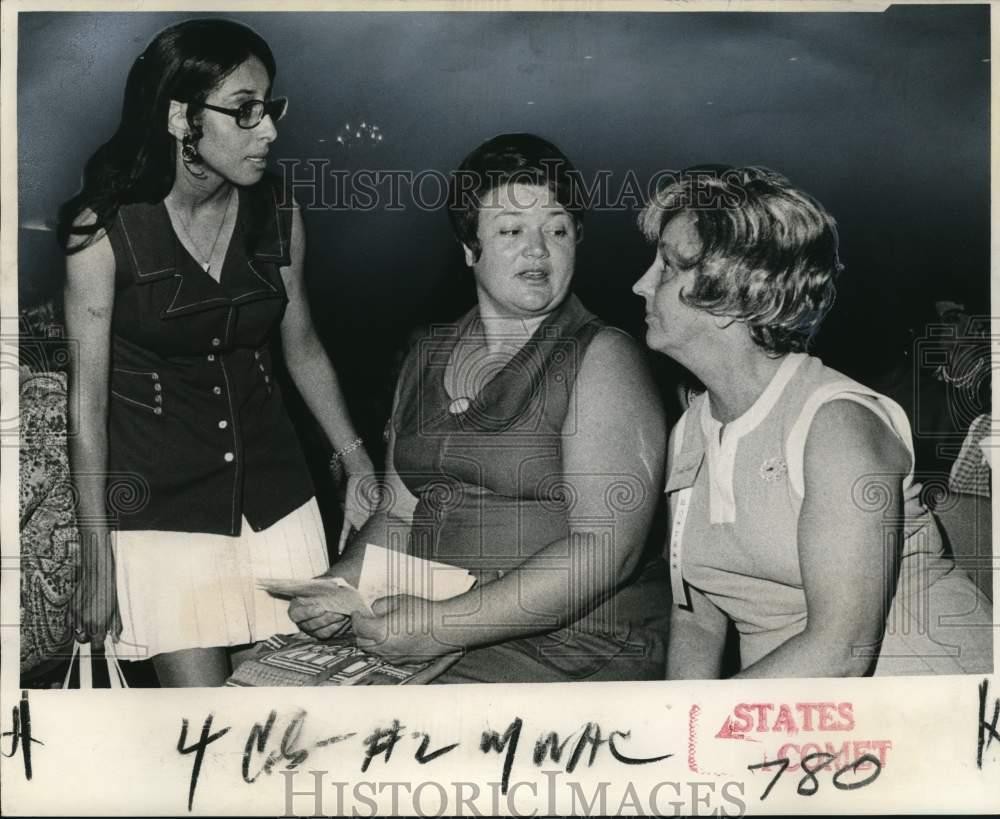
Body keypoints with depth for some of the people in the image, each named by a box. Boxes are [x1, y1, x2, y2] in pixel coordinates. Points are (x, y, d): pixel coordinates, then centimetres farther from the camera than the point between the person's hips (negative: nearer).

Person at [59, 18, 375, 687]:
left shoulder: (277, 212, -3)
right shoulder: (106, 229, -14)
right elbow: (88, 399, -10)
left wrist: (357, 461, 7)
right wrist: (97, 558, -8)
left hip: (274, 494, 4)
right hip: (160, 501, -4)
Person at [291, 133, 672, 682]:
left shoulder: (601, 359, -7)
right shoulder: (428, 356, 14)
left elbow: (605, 550, -16)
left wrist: (443, 626, -20)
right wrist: (338, 585, -3)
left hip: (574, 643, -5)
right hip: (422, 635, 6)